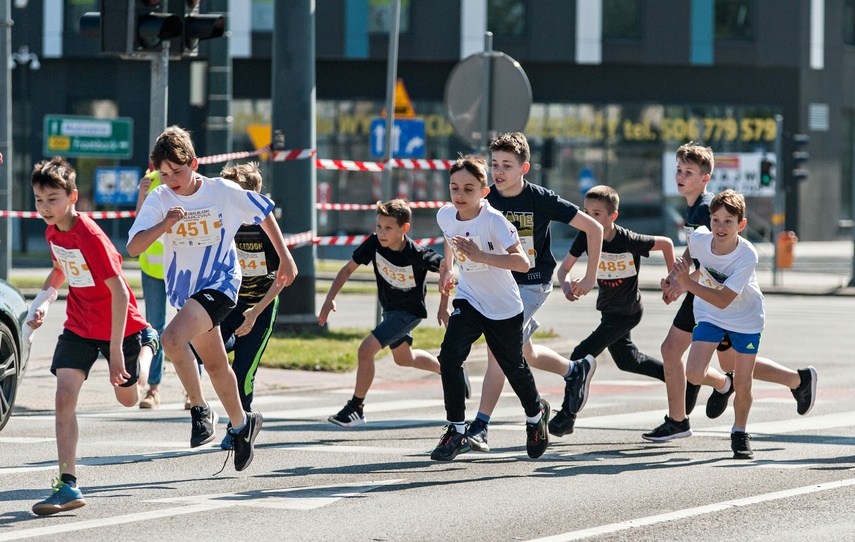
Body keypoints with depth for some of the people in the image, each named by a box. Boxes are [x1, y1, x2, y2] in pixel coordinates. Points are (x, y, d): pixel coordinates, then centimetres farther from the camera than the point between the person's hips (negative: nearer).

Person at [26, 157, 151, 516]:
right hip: (79, 327, 5)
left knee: (128, 398, 16)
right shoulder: (52, 232, -5)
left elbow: (119, 293, -27)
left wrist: (116, 349, -28)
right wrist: (44, 299, 1)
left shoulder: (90, 237, -28)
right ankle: (67, 484, -15)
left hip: (120, 326, -5)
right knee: (64, 398, -14)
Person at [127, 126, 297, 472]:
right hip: (185, 291, 5)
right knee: (216, 365, 18)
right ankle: (242, 424, 39)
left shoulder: (223, 192, -13)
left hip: (220, 284, -5)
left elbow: (264, 214, 3)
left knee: (172, 338, -28)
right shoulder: (159, 200, -8)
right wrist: (164, 224, -33)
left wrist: (285, 259, 10)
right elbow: (133, 247, -16)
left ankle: (201, 410, -14)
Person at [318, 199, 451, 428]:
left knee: (366, 350, -19)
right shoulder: (375, 244, -19)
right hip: (389, 309, 7)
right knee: (403, 358, 26)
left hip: (409, 312, -7)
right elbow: (348, 269, -8)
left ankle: (356, 409, -5)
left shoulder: (416, 255, -31)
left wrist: (444, 306, -17)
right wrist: (330, 299, -16)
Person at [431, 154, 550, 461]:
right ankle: (457, 431, -9)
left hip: (504, 308, -4)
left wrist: (480, 255, -46)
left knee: (513, 367, 13)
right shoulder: (445, 216, -10)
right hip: (468, 300, 4)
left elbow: (522, 263, -38)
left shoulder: (494, 221, -28)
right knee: (449, 356, -18)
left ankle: (536, 414, 45)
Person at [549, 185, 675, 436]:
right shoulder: (586, 237, -13)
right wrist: (566, 285, -31)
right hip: (607, 309, 7)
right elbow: (564, 268, -9)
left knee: (581, 355, -15)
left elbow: (666, 243, -12)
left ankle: (567, 415, -6)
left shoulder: (628, 241, -26)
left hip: (627, 311, -7)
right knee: (625, 360, 23)